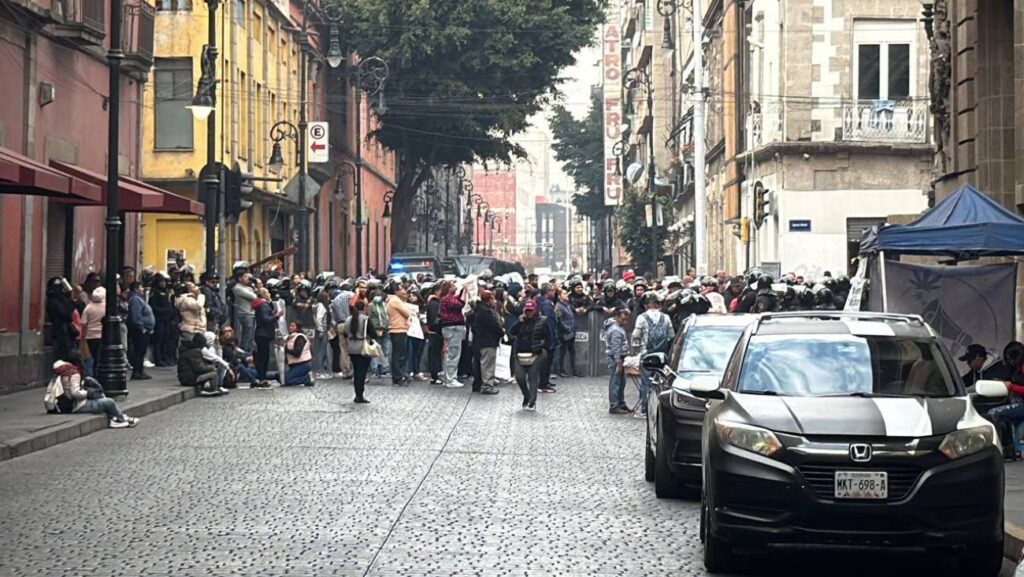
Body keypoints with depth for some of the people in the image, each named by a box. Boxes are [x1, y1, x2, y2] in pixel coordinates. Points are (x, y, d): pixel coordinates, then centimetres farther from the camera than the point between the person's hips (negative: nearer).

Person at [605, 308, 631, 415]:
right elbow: (615, 348, -23)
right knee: (615, 382, -7)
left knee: (621, 382, 16)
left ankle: (621, 403, 25)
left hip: (619, 357, 10)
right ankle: (614, 406, -4)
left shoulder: (618, 326, 13)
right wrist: (618, 363, -24)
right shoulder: (616, 330, -20)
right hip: (615, 358, -10)